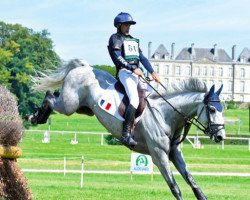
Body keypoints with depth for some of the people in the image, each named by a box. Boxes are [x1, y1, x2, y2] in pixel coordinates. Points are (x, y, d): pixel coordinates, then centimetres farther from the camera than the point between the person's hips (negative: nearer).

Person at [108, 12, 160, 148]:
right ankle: (126, 135, -33)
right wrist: (132, 69, -19)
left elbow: (142, 58, 19)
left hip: (137, 72, 9)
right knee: (135, 100, -25)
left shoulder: (133, 40, 26)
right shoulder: (115, 38, 4)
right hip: (124, 72, -9)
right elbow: (118, 58, -10)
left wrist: (152, 72, 6)